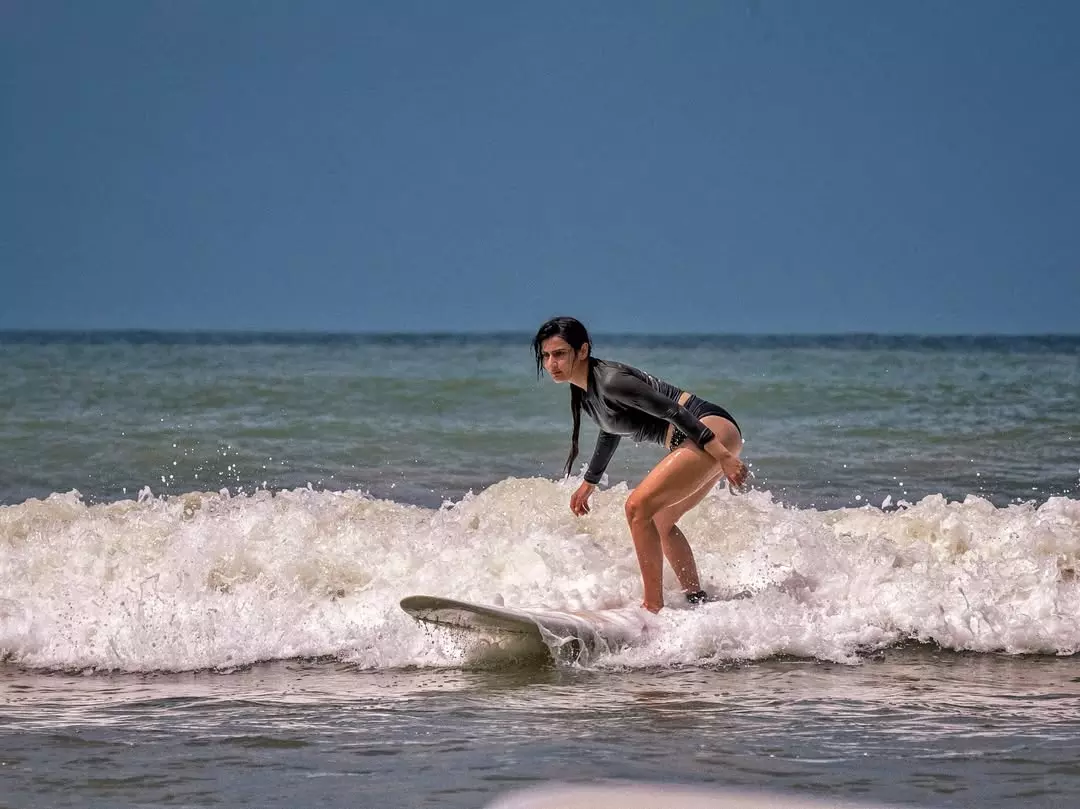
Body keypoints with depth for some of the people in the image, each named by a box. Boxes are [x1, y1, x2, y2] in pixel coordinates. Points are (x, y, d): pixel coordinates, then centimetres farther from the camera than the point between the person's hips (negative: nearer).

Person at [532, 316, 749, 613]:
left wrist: (723, 456, -25)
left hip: (713, 432, -11)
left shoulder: (609, 381, -18)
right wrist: (589, 483, 40)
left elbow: (674, 411, -22)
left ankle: (653, 607, -12)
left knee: (638, 507, -15)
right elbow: (609, 434, 31)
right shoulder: (584, 390, 12)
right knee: (659, 521, 21)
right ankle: (697, 601, 26)